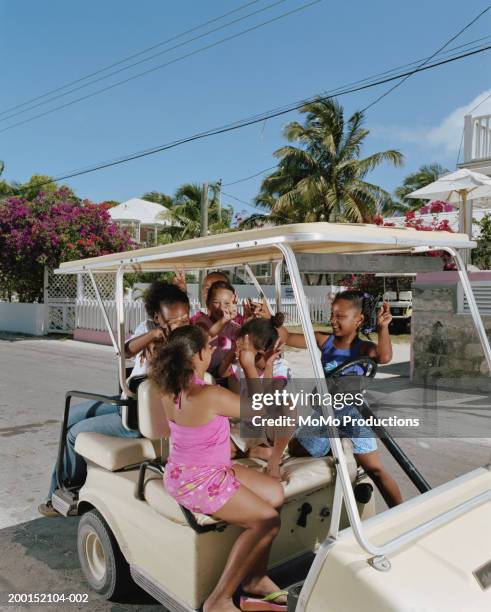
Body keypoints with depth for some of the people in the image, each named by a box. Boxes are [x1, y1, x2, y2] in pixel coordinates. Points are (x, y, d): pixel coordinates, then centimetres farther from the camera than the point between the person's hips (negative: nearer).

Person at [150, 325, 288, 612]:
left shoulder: (171, 388, -3)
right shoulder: (210, 395, -28)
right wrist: (250, 367, -5)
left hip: (185, 470, 9)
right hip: (198, 481, -9)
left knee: (275, 494, 10)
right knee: (266, 520, -9)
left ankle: (256, 580, 19)